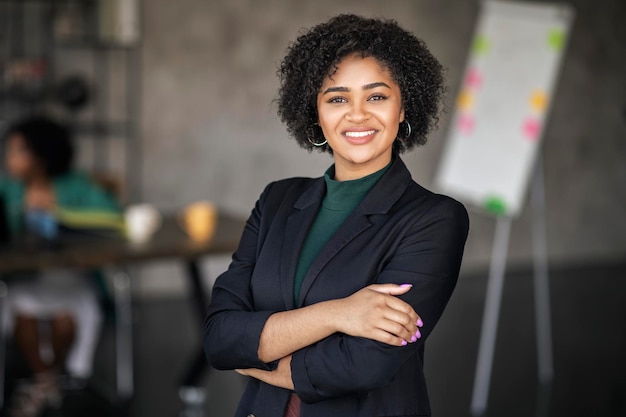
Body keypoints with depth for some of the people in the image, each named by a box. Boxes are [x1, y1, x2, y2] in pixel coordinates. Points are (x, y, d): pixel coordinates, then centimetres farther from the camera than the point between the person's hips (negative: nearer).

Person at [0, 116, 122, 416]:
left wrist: (61, 212, -15)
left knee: (64, 311, -30)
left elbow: (113, 216, -13)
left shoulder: (74, 186, -2)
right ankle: (44, 381, -2)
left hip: (70, 275, -2)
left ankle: (54, 372, 3)